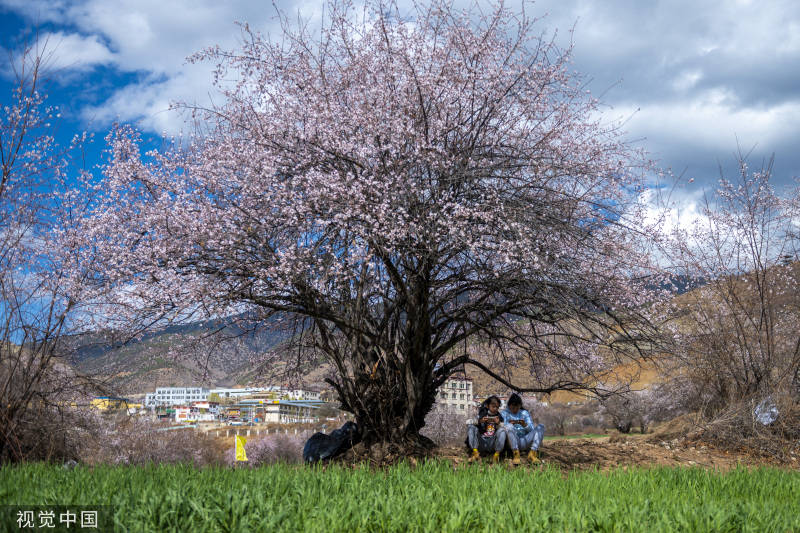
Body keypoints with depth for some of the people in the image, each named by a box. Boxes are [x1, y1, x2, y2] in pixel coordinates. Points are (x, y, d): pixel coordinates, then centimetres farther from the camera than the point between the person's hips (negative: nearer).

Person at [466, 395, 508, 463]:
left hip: (492, 443, -1)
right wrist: (479, 421, -19)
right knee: (471, 427, -18)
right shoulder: (482, 414, 10)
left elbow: (504, 428, 0)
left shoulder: (499, 417, 12)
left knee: (502, 430, -23)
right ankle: (475, 452, -28)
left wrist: (498, 423, -19)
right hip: (480, 442, 1)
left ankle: (497, 454, -28)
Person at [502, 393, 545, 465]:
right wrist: (509, 424, -25)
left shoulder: (525, 413, 17)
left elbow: (532, 429, 5)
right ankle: (516, 454, -37)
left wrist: (525, 425, -17)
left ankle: (532, 453, -32)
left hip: (524, 441, 3)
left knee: (540, 427, -16)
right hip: (512, 442, -3)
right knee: (509, 426, -31)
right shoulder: (505, 413, 12)